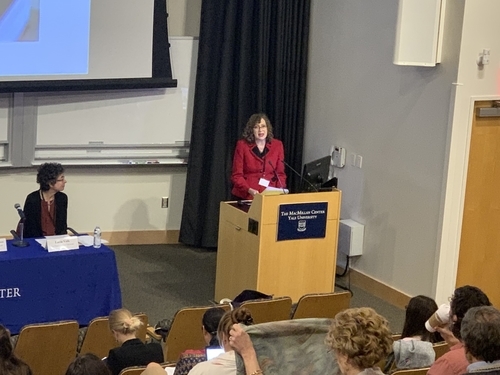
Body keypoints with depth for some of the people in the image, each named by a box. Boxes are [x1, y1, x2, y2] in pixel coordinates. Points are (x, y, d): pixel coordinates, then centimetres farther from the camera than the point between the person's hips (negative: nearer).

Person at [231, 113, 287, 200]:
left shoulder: (277, 145, 5)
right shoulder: (242, 145, -3)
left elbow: (280, 173, 10)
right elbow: (237, 175, -3)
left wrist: (280, 191, -8)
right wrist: (249, 190, -18)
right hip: (245, 196, -2)